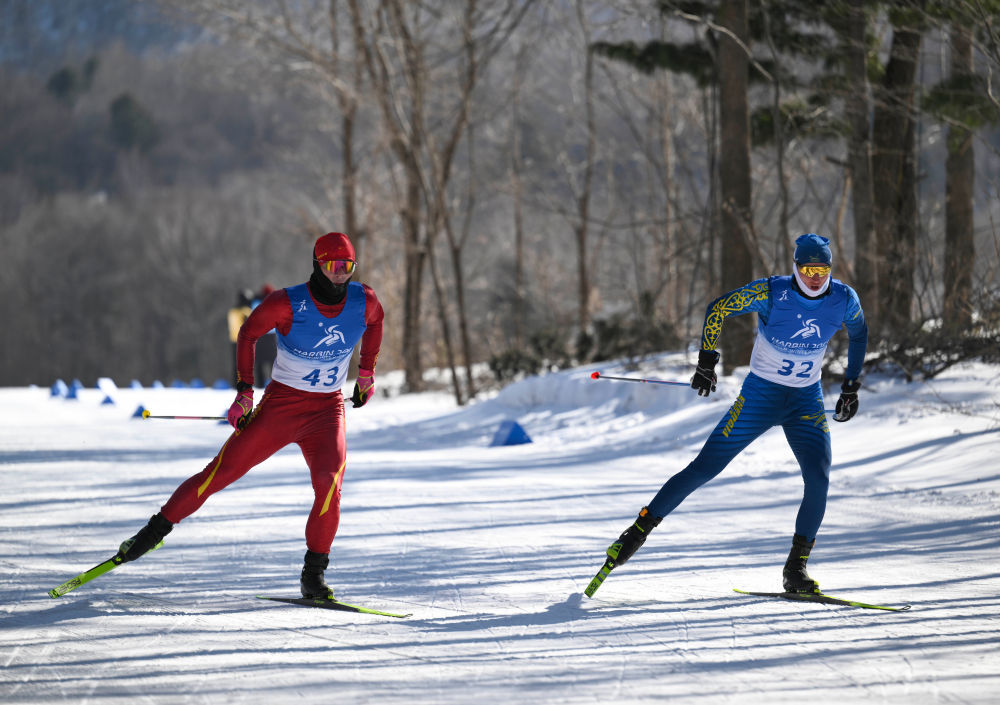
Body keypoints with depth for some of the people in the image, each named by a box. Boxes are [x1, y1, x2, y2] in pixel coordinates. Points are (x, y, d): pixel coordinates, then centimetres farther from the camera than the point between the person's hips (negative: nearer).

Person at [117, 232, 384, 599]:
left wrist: (367, 371, 17)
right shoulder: (288, 303, -17)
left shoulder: (364, 301, -7)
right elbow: (248, 333, -1)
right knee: (222, 470, -5)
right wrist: (244, 391, -4)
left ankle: (314, 572, -12)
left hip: (328, 410, 2)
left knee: (329, 482, -23)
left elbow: (375, 321, 18)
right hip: (280, 404, -2)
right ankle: (159, 527, 12)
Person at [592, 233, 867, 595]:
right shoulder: (771, 293, -20)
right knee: (704, 468, -6)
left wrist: (851, 387, 11)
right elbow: (717, 309, -9)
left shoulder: (844, 300, -9)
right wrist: (707, 361, -10)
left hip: (807, 402, 2)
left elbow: (859, 334, 13)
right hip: (759, 396, -2)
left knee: (818, 478, -18)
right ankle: (639, 530, 5)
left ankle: (796, 567, -7)